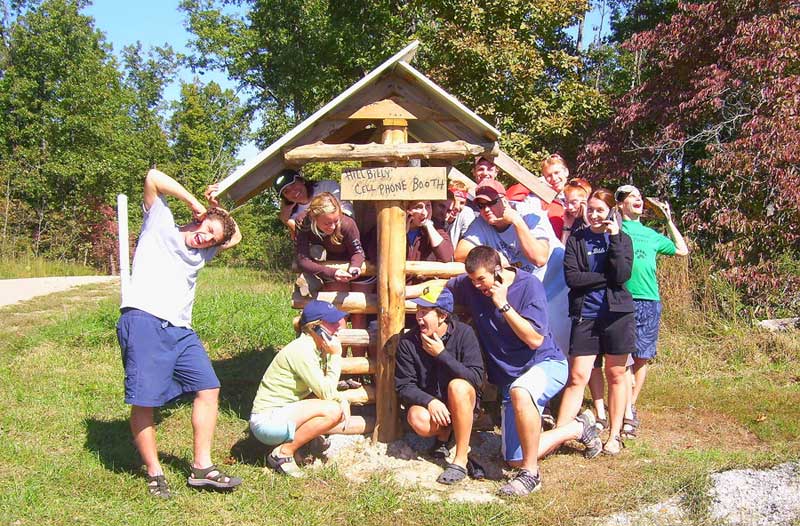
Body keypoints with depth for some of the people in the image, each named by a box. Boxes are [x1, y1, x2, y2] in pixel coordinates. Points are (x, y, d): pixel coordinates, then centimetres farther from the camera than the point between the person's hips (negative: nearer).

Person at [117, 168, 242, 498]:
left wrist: (217, 207, 26)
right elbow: (153, 178, 1)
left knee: (208, 388, 0)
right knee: (144, 400, -6)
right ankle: (154, 473, 5)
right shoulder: (161, 227, 10)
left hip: (180, 331, 7)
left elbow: (236, 237, 36)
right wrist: (195, 204, 4)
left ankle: (202, 467, 5)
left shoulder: (202, 253, 28)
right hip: (144, 322, -7)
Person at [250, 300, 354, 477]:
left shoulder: (319, 348, 6)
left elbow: (325, 388, 11)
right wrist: (336, 356, -18)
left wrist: (341, 398, -8)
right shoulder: (301, 351, -22)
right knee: (332, 410, -25)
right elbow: (326, 393, -23)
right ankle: (283, 453, -13)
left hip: (286, 413, 9)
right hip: (267, 420, -9)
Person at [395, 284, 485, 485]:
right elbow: (403, 386, -8)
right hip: (426, 402, 1)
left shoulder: (463, 333, -14)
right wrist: (429, 401, -26)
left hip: (461, 404, -1)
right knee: (418, 421, -33)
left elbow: (476, 378, -21)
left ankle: (460, 461, -25)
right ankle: (445, 433, 7)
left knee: (457, 386, -35)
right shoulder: (408, 342, -10)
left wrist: (442, 354, -25)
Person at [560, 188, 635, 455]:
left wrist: (614, 238, -11)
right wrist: (606, 278, -11)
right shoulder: (576, 239, 6)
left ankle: (614, 436, 16)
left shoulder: (622, 239, 6)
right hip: (585, 315, 0)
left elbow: (622, 275, -10)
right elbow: (571, 277, -7)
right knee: (577, 377, -5)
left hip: (617, 314, 0)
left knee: (616, 376, 7)